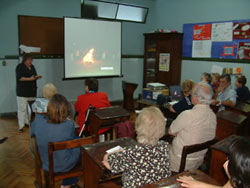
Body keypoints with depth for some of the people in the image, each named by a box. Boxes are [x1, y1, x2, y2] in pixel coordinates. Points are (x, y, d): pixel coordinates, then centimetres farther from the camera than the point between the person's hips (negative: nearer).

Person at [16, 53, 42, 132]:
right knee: (22, 108, -7)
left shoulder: (32, 67, 15)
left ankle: (28, 122, 25)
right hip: (22, 92, -7)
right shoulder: (20, 67, -6)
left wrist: (37, 77, 1)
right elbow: (19, 78, -15)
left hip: (31, 91, 7)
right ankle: (21, 126, -3)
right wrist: (30, 79, -23)